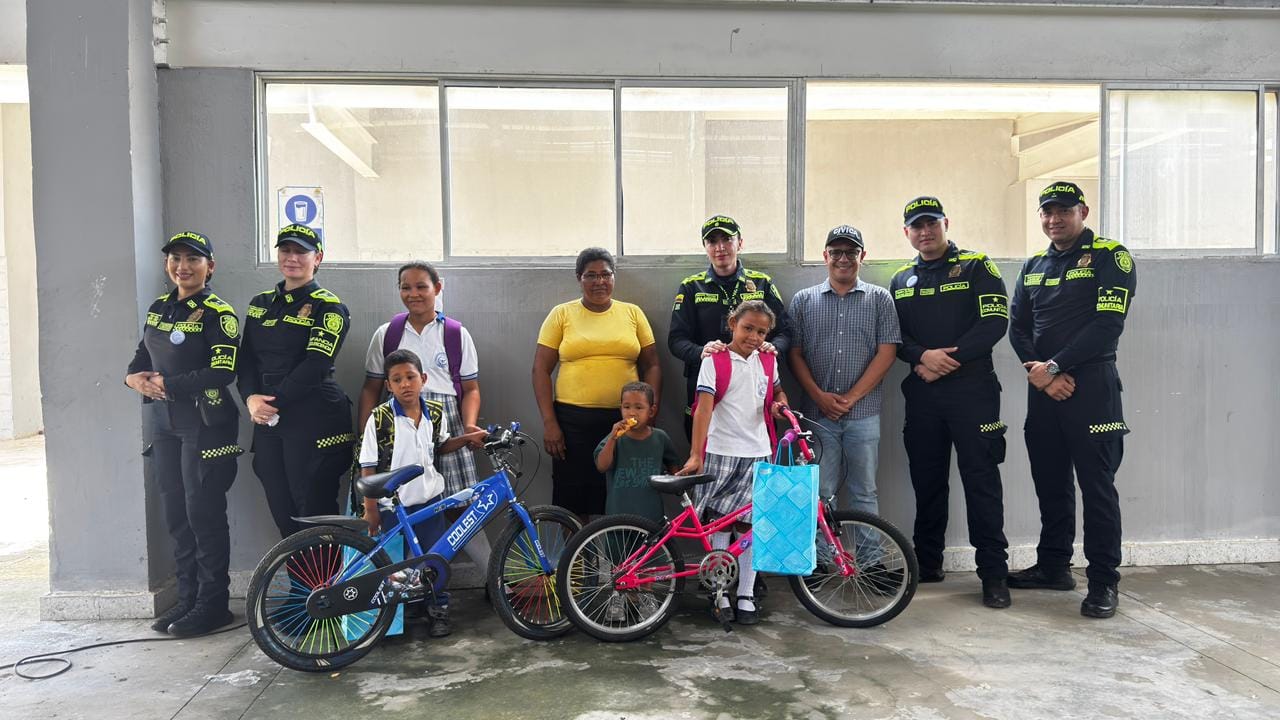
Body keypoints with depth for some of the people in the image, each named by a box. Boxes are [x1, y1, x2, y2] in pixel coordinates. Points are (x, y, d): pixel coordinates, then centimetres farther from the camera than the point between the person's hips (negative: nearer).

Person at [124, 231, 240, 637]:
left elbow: (223, 372, -18)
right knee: (176, 514, 10)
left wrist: (166, 383, -14)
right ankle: (187, 599, 21)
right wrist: (135, 377, -2)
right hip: (164, 423, 7)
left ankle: (212, 603, 7)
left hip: (204, 424, -7)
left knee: (204, 513, -3)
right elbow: (140, 358, 20)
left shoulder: (216, 313, -9)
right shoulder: (159, 308, 13)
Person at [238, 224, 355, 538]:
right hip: (268, 422, 6)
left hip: (314, 420, -6)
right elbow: (246, 357, 10)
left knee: (316, 513, -4)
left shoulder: (329, 307, -4)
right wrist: (251, 398, -8)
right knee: (281, 512, 11)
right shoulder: (260, 304, 16)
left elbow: (315, 365, -14)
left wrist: (274, 402, -16)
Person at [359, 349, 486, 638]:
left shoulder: (436, 412, -3)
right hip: (393, 505, -2)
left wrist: (467, 437, 0)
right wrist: (370, 509, -8)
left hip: (430, 499, 3)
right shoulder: (380, 418, -14)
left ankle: (438, 609, 24)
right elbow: (368, 467, -9)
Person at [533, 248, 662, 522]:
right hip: (573, 421, -1)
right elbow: (541, 369, 4)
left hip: (625, 420, 1)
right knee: (573, 502, 2)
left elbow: (651, 366, 10)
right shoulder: (561, 314, 5)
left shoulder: (633, 313, 9)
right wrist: (549, 423, -4)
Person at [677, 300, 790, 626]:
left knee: (748, 525, 4)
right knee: (720, 523, 1)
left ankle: (746, 597, 14)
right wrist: (696, 455, -21)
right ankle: (720, 595, 12)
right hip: (720, 452, -3)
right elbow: (704, 407, -13)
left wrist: (779, 404, 2)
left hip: (757, 454, 3)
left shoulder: (767, 362, 9)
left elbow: (777, 391, 27)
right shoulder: (715, 361, -5)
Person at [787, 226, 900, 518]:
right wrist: (819, 396, -7)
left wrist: (851, 397, -8)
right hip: (817, 414, 1)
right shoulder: (803, 300, 9)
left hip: (863, 414, -1)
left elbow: (886, 353, -1)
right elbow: (795, 355, 5)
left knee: (864, 493, 6)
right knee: (821, 493, 4)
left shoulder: (880, 299, 6)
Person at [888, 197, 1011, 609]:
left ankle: (993, 573, 1)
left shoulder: (976, 267, 2)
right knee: (927, 481, 10)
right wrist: (923, 357, -11)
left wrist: (950, 360, -13)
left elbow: (995, 322, -8)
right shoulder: (901, 280, 16)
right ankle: (927, 564, 20)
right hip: (921, 393, 4)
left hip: (971, 389, -4)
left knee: (981, 479, -5)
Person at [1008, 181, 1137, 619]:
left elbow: (1108, 324, -13)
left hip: (1091, 386, -6)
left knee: (1096, 485, -3)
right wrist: (1037, 371, -8)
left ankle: (1103, 581, 6)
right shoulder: (1033, 266, 16)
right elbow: (1017, 326, 9)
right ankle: (1053, 567, 24)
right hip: (1042, 388, 6)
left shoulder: (1110, 257, -3)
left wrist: (1055, 366, -15)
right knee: (1050, 482, 12)